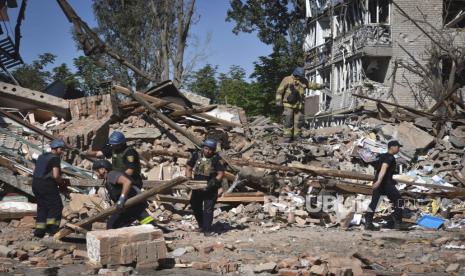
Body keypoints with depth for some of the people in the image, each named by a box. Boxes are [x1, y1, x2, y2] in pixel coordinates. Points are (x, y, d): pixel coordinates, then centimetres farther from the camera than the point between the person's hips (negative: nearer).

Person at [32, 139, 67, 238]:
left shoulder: (41, 156, 16)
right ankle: (52, 228, -2)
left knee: (42, 207, 15)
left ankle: (39, 231, 14)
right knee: (55, 206, 3)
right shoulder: (55, 158, -10)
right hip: (48, 185, -8)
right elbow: (56, 175, -20)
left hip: (36, 184, 8)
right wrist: (62, 182, -1)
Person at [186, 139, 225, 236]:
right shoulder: (196, 155, 0)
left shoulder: (216, 159, -12)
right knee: (195, 207, 17)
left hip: (210, 189, -5)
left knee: (208, 209, -6)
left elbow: (221, 173, -13)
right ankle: (201, 225, 37)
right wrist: (189, 178, -8)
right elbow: (189, 168, 7)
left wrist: (214, 181, -27)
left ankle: (207, 230, 0)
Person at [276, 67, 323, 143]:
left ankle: (296, 136, 8)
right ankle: (287, 137, -6)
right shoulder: (287, 80, -3)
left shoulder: (303, 81, 12)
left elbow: (311, 85, 28)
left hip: (299, 105, 4)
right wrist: (279, 101, -11)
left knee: (298, 122, 2)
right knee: (288, 121, -7)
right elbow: (279, 91, -4)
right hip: (289, 105, -4)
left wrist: (320, 86, 29)